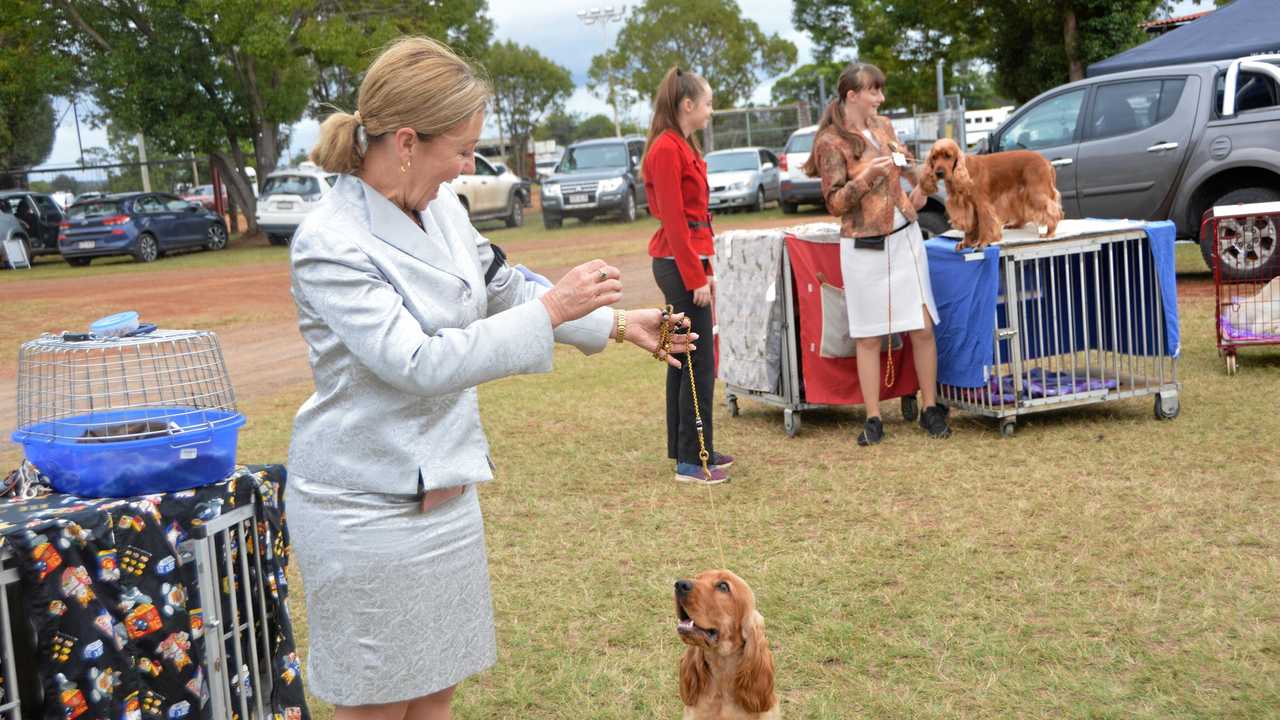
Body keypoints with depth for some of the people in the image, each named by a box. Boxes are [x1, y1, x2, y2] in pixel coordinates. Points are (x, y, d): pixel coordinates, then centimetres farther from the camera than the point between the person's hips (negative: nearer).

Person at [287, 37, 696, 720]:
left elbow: (503, 291, 17)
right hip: (367, 508, -7)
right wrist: (551, 310, -25)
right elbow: (416, 364, -27)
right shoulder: (330, 242, -21)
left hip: (445, 493, 7)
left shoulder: (440, 205, 0)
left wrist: (617, 324, 16)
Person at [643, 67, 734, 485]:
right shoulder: (667, 149, -14)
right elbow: (673, 220, -18)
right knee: (699, 365, -7)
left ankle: (684, 448, 22)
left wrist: (704, 269, 17)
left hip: (688, 261, 10)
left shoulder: (682, 147, 16)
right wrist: (695, 277, -18)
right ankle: (692, 462, -1)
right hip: (680, 263, -10)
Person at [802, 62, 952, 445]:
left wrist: (918, 188, 10)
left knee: (923, 326, 5)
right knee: (868, 337, 2)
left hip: (905, 237, 5)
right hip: (865, 248, -5)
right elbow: (835, 204, -12)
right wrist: (867, 175, -24)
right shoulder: (831, 142, -9)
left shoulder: (883, 125, 9)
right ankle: (873, 419, 11)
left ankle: (931, 409, 17)